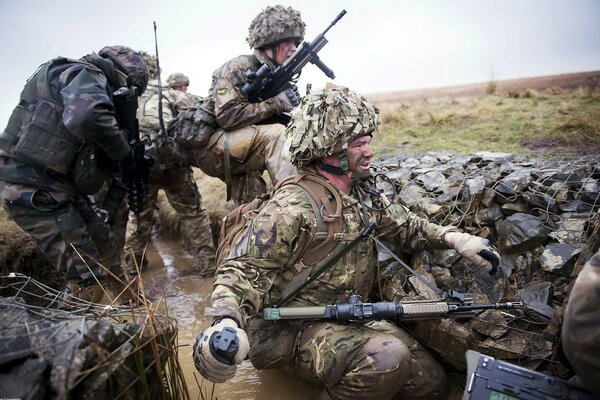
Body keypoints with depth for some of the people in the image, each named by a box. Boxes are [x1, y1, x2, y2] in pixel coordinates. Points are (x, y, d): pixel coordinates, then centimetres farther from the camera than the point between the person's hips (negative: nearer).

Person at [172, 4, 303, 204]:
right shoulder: (237, 68, -11)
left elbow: (281, 120, 13)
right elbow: (227, 116, -24)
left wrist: (295, 107, -9)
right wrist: (275, 103, -21)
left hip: (241, 151, 8)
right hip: (210, 146, -8)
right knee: (278, 135, -28)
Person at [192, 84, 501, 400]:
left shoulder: (363, 194, 4)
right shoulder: (292, 207, -21)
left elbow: (404, 226, 18)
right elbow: (244, 270, -22)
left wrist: (451, 237, 1)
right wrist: (226, 321, -41)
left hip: (352, 321, 8)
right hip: (297, 330, -7)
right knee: (388, 360, -32)